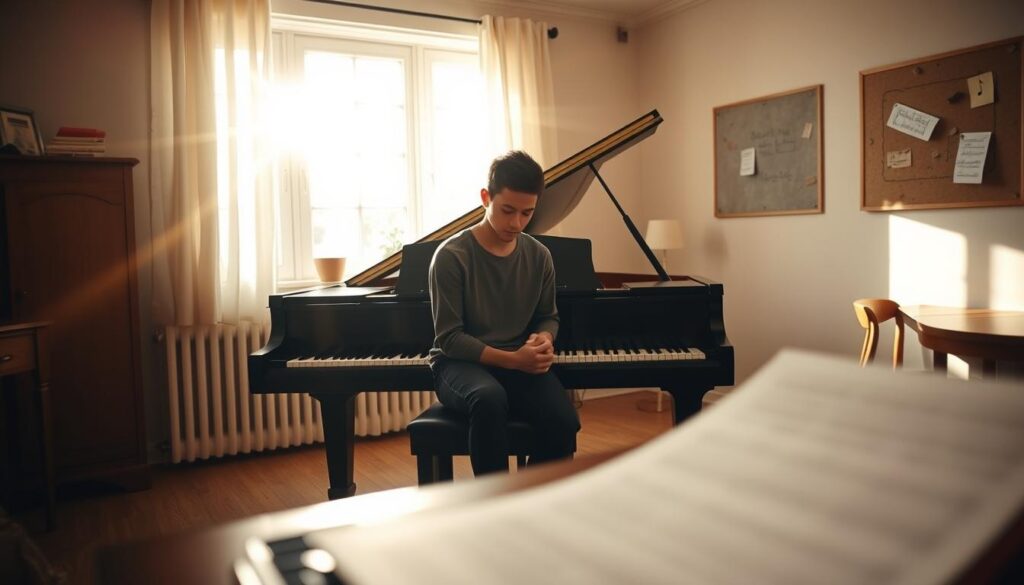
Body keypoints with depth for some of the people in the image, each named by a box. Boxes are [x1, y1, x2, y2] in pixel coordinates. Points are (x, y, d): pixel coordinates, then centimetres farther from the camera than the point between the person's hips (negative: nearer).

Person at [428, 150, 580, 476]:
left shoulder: (539, 257, 4)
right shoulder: (452, 256, -10)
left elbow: (548, 316, 17)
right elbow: (449, 337, -11)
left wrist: (544, 340, -9)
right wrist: (512, 359, -21)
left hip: (520, 364, 4)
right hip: (461, 364, -3)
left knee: (564, 421, -27)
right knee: (489, 398, -39)